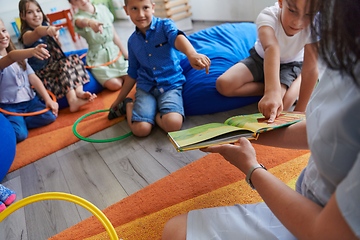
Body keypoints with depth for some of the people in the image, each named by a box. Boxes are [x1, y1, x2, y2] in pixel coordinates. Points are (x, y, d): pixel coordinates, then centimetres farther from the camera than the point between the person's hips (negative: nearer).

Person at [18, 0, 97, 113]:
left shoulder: (45, 25, 13)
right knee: (65, 64, -31)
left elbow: (57, 48, 20)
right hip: (42, 71, -7)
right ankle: (73, 102, -43)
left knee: (74, 58, -15)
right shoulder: (27, 35, -10)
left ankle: (79, 91, -33)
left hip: (55, 64, 7)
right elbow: (37, 32, -37)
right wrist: (48, 30, -58)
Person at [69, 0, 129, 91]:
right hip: (97, 58, -3)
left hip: (114, 51, 4)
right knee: (114, 85, -22)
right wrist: (90, 22, -61)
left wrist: (124, 51, 16)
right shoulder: (78, 16, -8)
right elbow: (80, 21, -37)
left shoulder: (103, 8, 7)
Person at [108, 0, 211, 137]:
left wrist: (191, 54, -52)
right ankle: (129, 106, 11)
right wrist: (118, 100, 23)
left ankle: (152, 111, 2)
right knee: (141, 129, -21)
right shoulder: (133, 41, 10)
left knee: (173, 124, -29)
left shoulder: (165, 25, -3)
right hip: (146, 86, 2)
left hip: (170, 84, -2)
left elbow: (177, 37, -28)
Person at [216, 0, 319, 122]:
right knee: (223, 85, -22)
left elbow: (311, 69, -30)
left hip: (291, 64, 0)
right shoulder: (267, 16, -35)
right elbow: (272, 48, -53)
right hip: (261, 58, 0)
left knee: (280, 104, -26)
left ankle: (298, 81, 4)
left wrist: (299, 110, -31)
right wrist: (272, 91, -69)